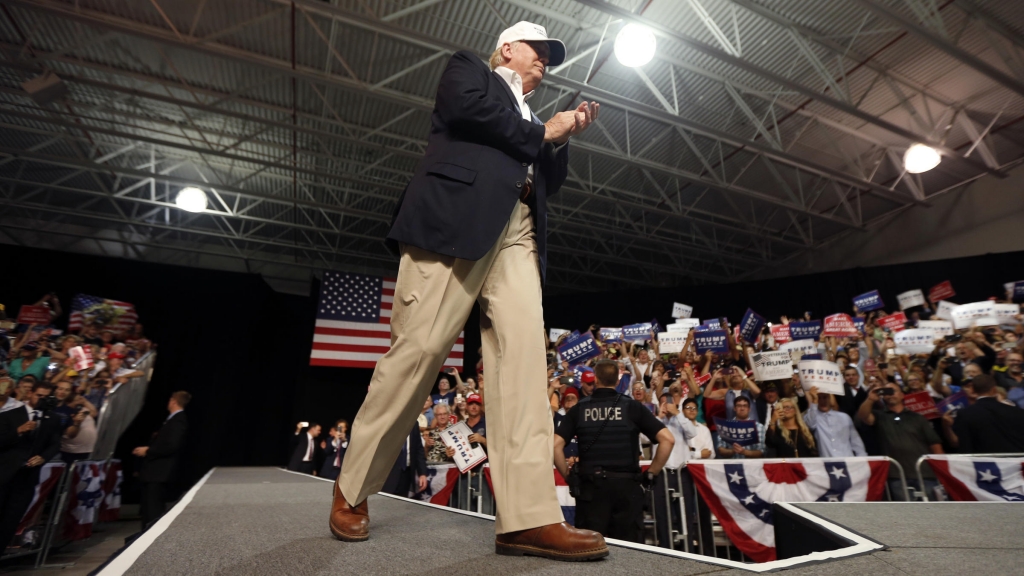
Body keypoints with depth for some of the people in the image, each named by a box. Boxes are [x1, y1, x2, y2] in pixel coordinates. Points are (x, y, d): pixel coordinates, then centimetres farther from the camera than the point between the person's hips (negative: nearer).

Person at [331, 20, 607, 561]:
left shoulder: (529, 115, 36)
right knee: (418, 348, -11)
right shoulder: (468, 68, 21)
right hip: (457, 217, -6)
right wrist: (541, 132, 6)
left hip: (517, 234, 7)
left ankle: (529, 518, -14)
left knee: (524, 353, -12)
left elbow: (547, 182, 28)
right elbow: (468, 108, -3)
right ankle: (352, 488, 7)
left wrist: (563, 137, 17)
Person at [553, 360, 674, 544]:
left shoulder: (580, 408, 3)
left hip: (590, 484, 0)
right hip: (627, 484, 0)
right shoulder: (632, 406, 3)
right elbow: (668, 439, -4)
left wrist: (569, 477, 4)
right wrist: (650, 474, 3)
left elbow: (555, 445, -5)